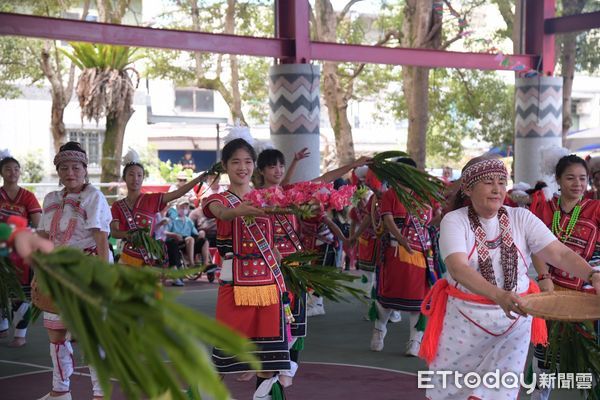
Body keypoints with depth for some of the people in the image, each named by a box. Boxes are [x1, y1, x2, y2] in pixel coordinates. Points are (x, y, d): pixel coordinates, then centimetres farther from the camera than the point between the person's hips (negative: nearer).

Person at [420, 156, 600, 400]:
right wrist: (498, 295, -45)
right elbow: (457, 268, -28)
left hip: (514, 321, 2)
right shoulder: (455, 221, -11)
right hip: (464, 321, -2)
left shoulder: (521, 218, -1)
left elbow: (560, 253, -12)